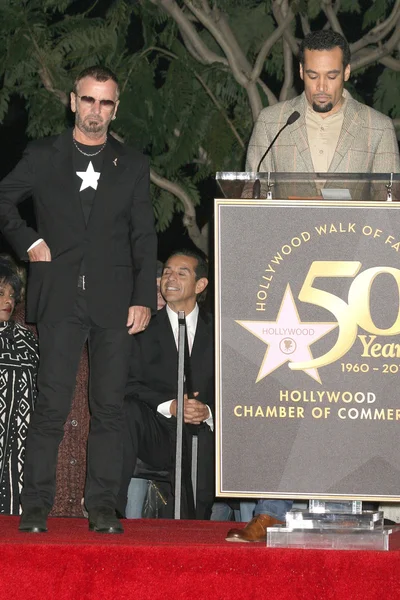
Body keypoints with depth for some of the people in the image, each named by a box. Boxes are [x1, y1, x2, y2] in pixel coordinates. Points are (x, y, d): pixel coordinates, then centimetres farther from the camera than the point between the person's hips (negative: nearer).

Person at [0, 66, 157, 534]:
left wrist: (143, 298, 1)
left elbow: (144, 237, 9)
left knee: (108, 407, 1)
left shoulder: (132, 165, 12)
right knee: (51, 404, -5)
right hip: (60, 298, -1)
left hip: (114, 301, 2)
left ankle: (102, 508, 5)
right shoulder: (42, 157, 9)